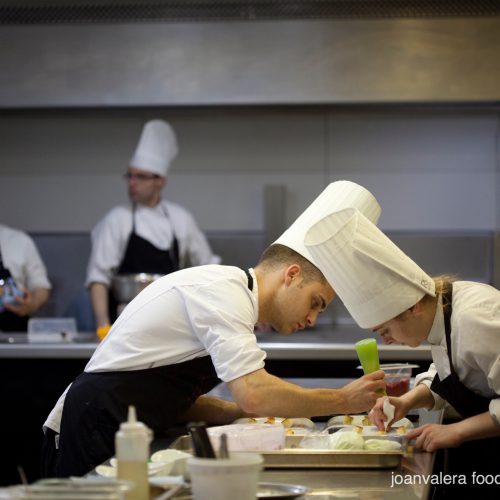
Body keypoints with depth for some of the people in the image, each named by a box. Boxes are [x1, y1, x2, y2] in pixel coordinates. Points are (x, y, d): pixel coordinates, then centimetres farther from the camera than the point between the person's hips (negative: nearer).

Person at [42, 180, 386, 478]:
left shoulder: (228, 291, 18)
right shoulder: (222, 288, -13)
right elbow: (253, 393, -26)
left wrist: (241, 415, 3)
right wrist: (343, 401, -15)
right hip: (99, 430, -10)